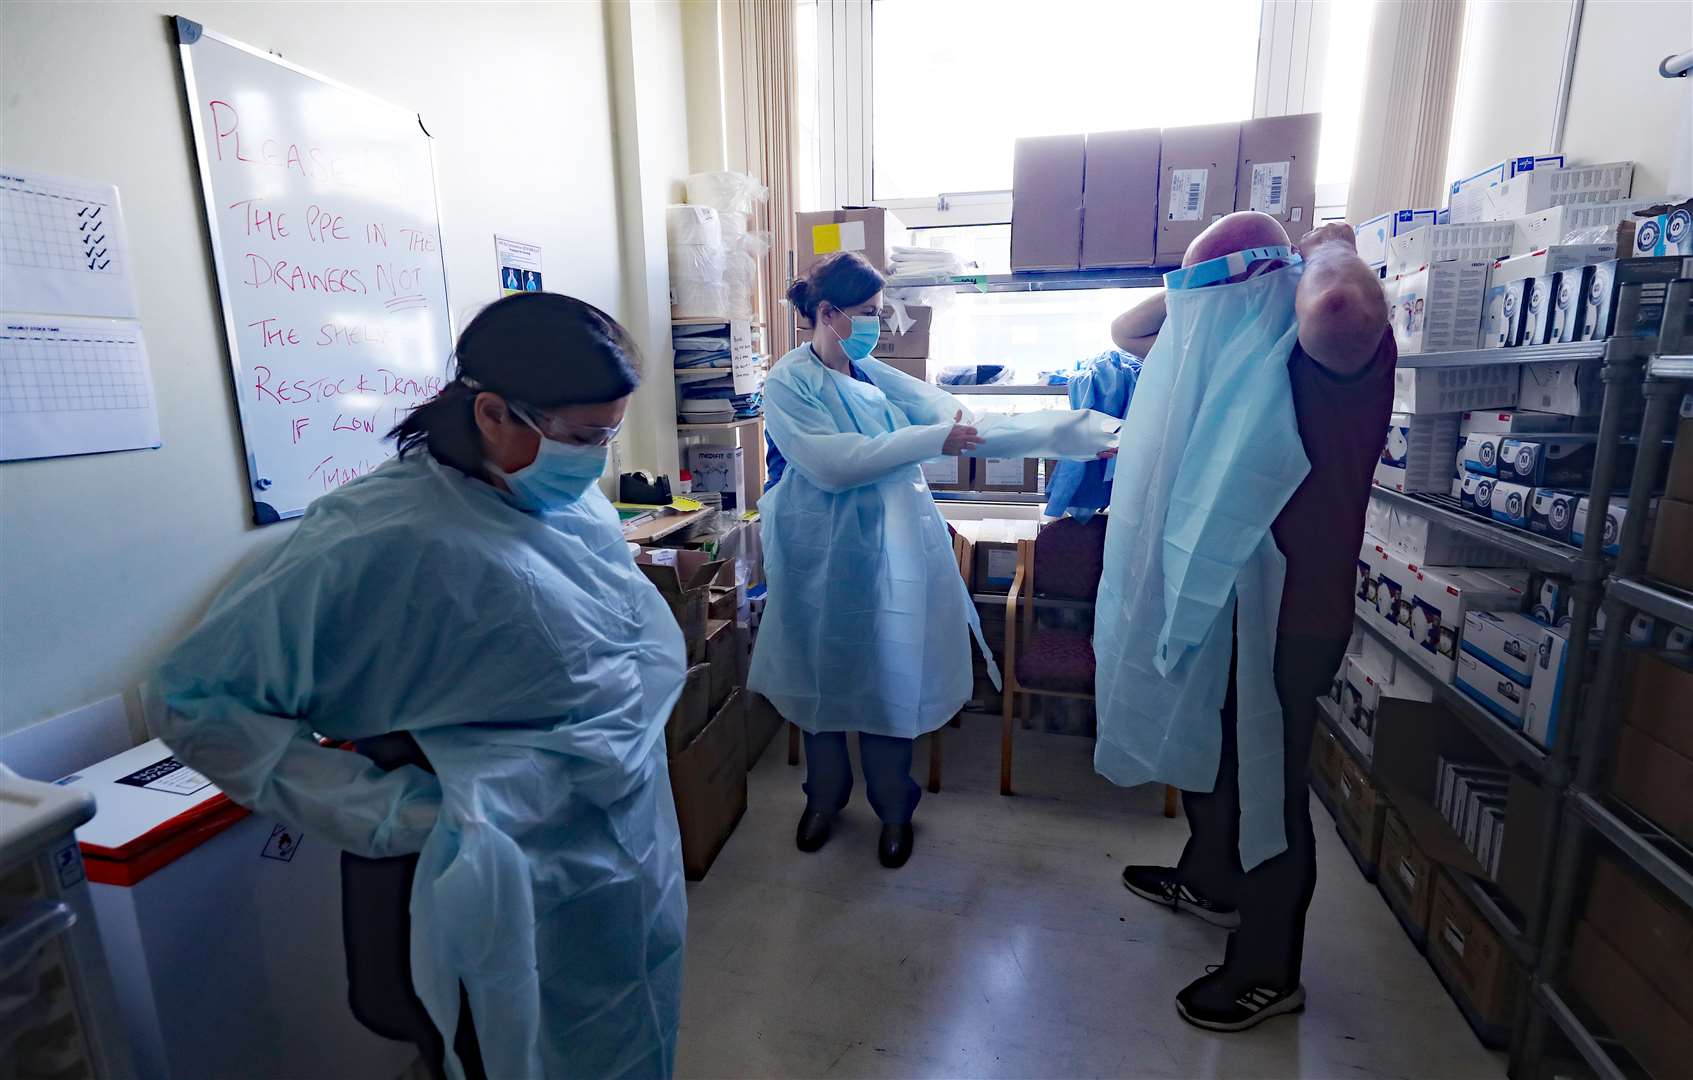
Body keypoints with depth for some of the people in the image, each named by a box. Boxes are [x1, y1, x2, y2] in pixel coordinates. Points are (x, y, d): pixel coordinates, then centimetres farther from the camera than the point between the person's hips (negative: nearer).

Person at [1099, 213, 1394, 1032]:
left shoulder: (1344, 344, -17)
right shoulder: (1235, 346, 8)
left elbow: (1337, 303, -43)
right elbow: (1126, 331, 16)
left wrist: (1330, 248, -20)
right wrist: (1197, 288, -1)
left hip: (1292, 609, -9)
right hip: (1220, 592, 9)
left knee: (1266, 781, 5)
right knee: (1205, 747, 24)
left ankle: (1269, 972, 27)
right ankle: (1209, 882, 49)